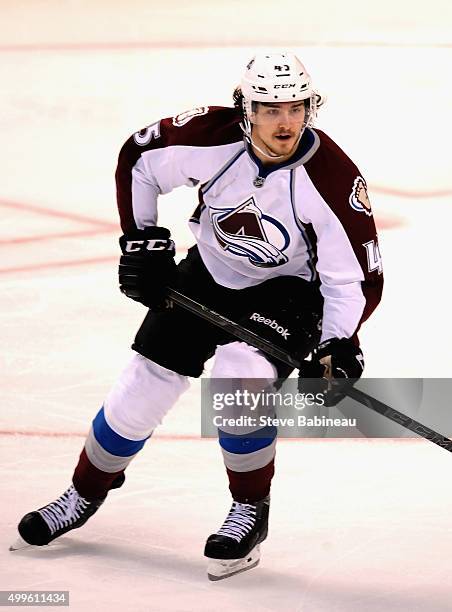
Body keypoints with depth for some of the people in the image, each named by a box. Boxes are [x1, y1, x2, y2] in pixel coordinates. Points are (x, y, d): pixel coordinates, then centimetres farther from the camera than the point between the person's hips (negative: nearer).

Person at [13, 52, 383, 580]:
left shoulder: (333, 179, -29)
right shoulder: (212, 137, -24)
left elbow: (357, 276, -21)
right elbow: (138, 159, -4)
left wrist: (339, 347, -32)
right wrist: (141, 240, -6)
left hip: (286, 290, -3)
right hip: (208, 274, 3)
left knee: (241, 378, -27)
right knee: (143, 388, 3)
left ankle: (251, 512, -3)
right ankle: (84, 494, 29)